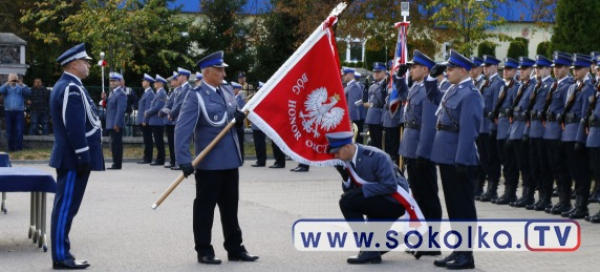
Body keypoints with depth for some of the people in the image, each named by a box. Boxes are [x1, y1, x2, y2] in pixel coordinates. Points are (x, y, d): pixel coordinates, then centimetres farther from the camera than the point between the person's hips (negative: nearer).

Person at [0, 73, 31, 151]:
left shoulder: (20, 87, 8)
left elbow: (28, 92, -9)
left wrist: (22, 85, -22)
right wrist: (7, 84, -24)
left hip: (19, 111, -1)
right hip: (8, 111, 1)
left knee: (19, 130, -7)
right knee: (10, 130, 5)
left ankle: (19, 147, -5)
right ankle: (11, 147, 10)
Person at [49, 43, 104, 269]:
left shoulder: (64, 86, 16)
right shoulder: (72, 88, -18)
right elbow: (75, 127, -23)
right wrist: (83, 158, -22)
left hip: (69, 157, 11)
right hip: (75, 158, -11)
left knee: (66, 206, 12)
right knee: (66, 206, -7)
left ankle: (62, 254, 17)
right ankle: (61, 257, -4)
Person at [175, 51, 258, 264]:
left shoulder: (227, 93, 9)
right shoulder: (196, 97, -13)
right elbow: (182, 130, -19)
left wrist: (240, 116, -2)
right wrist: (184, 160, -27)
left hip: (230, 160, 7)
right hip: (209, 163, -7)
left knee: (230, 207, 14)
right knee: (205, 207, 3)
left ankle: (235, 248, 23)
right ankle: (204, 251, 11)